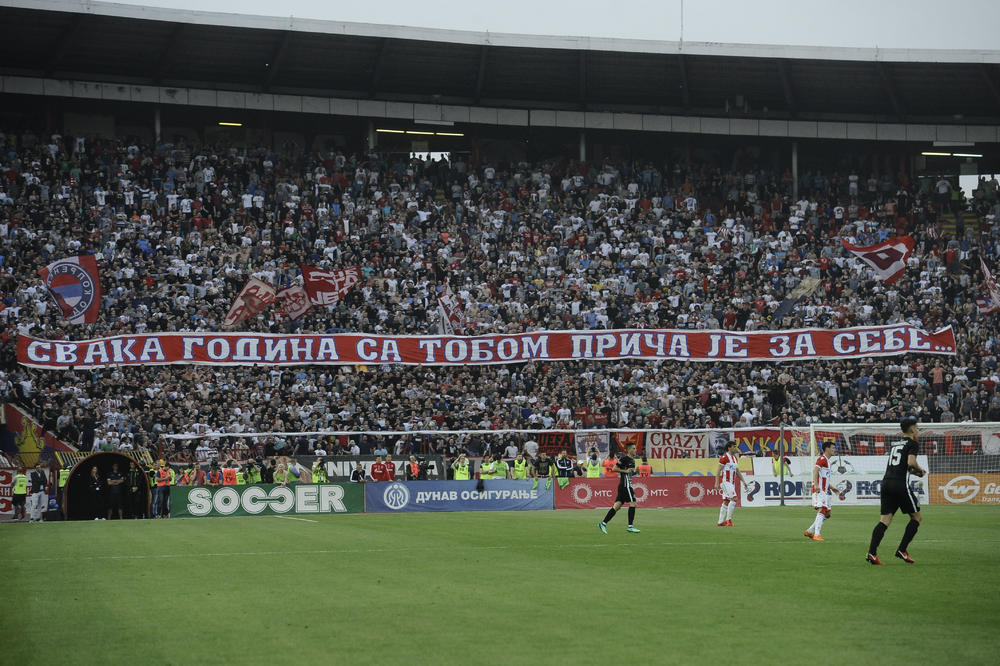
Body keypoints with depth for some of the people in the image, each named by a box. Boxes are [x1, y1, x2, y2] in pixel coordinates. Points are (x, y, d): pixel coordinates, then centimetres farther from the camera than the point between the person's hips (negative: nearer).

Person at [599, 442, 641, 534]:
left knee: (617, 505, 5)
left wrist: (635, 472, 8)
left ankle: (603, 523, 4)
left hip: (627, 485, 9)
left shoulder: (632, 460, 17)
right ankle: (630, 526, -5)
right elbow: (614, 469, -12)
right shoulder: (624, 458, -10)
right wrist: (625, 471, -18)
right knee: (632, 503, -8)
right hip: (625, 485, -9)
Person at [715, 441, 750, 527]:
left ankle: (721, 522, 10)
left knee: (726, 502, 8)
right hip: (725, 481, -9)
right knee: (734, 499, -16)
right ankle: (728, 519, -12)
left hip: (732, 483, 9)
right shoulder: (724, 457, -10)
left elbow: (737, 471, 23)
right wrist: (717, 483, -18)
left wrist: (743, 481, 16)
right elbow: (718, 470, -12)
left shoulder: (735, 458, 16)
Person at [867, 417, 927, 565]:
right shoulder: (913, 444, -1)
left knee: (885, 519, 2)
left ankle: (871, 553, -12)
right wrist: (920, 470, 3)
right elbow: (911, 462, -16)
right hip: (900, 484, -7)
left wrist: (914, 471, 23)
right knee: (916, 517, 8)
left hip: (886, 482, 7)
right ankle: (902, 550, 1)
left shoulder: (895, 444, 23)